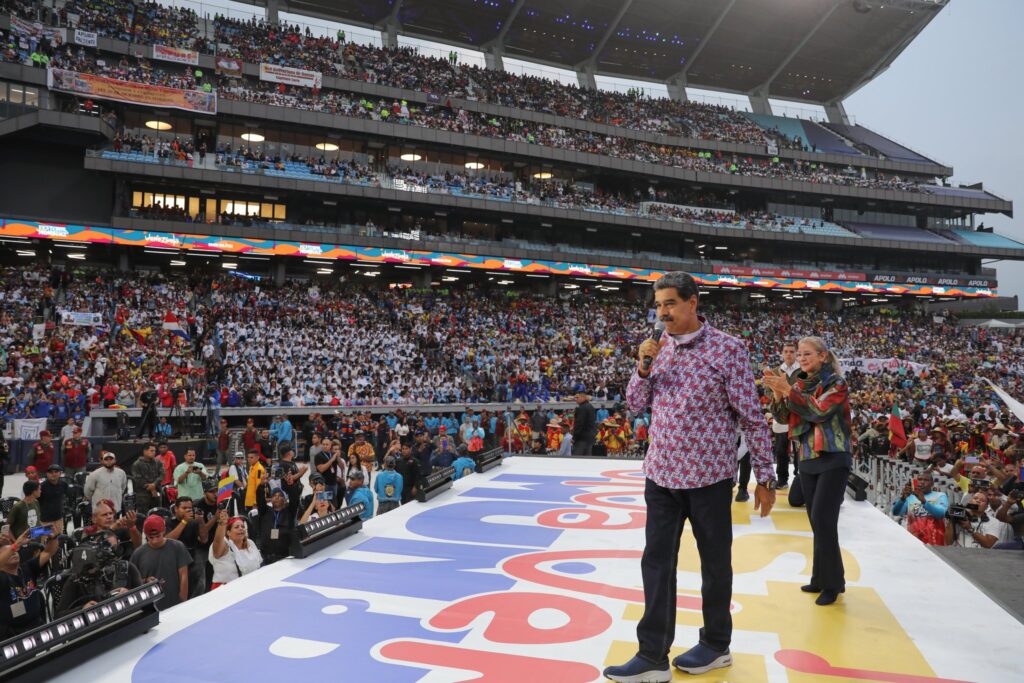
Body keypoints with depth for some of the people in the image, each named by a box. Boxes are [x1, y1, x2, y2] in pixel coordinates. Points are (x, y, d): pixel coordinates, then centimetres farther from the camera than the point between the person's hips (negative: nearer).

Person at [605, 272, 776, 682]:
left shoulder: (727, 349, -9)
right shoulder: (659, 349, 6)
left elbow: (751, 416, -7)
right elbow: (635, 405, 9)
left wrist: (765, 476, -6)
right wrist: (643, 365, -7)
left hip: (709, 475, -4)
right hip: (661, 474, 5)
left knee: (714, 562, 12)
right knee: (657, 563, 6)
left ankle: (716, 644, 31)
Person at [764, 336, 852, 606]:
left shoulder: (836, 383, -8)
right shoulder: (799, 383, 9)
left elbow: (818, 411, -22)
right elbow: (783, 417, 4)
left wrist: (787, 390, -25)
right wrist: (777, 393, -12)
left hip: (833, 458, -6)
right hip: (807, 459, 6)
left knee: (823, 519, -11)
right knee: (817, 521, 10)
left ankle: (832, 582, 0)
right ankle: (822, 578, 20)